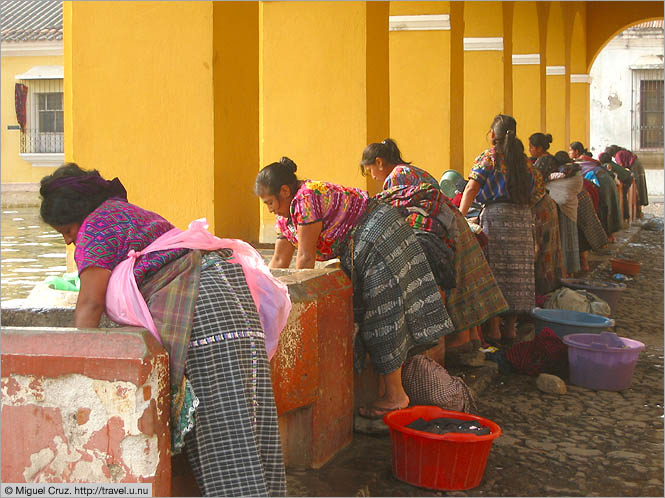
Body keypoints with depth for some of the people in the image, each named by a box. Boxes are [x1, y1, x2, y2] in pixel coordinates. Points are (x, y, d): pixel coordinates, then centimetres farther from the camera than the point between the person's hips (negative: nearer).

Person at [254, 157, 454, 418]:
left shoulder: (306, 199, -21)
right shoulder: (286, 216, 11)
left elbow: (305, 257, -20)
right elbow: (279, 261, 14)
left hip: (379, 237, -10)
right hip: (360, 254, 10)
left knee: (383, 315, -8)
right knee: (369, 316, 9)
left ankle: (395, 395, -2)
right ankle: (384, 391, 13)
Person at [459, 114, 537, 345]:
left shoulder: (488, 157, -2)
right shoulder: (524, 160, 15)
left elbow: (471, 189, -11)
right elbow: (532, 190, 14)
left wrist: (459, 217, -11)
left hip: (497, 215, -5)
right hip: (523, 217, 5)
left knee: (494, 272, -2)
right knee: (516, 272, 8)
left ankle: (494, 329, -1)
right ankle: (510, 328, 13)